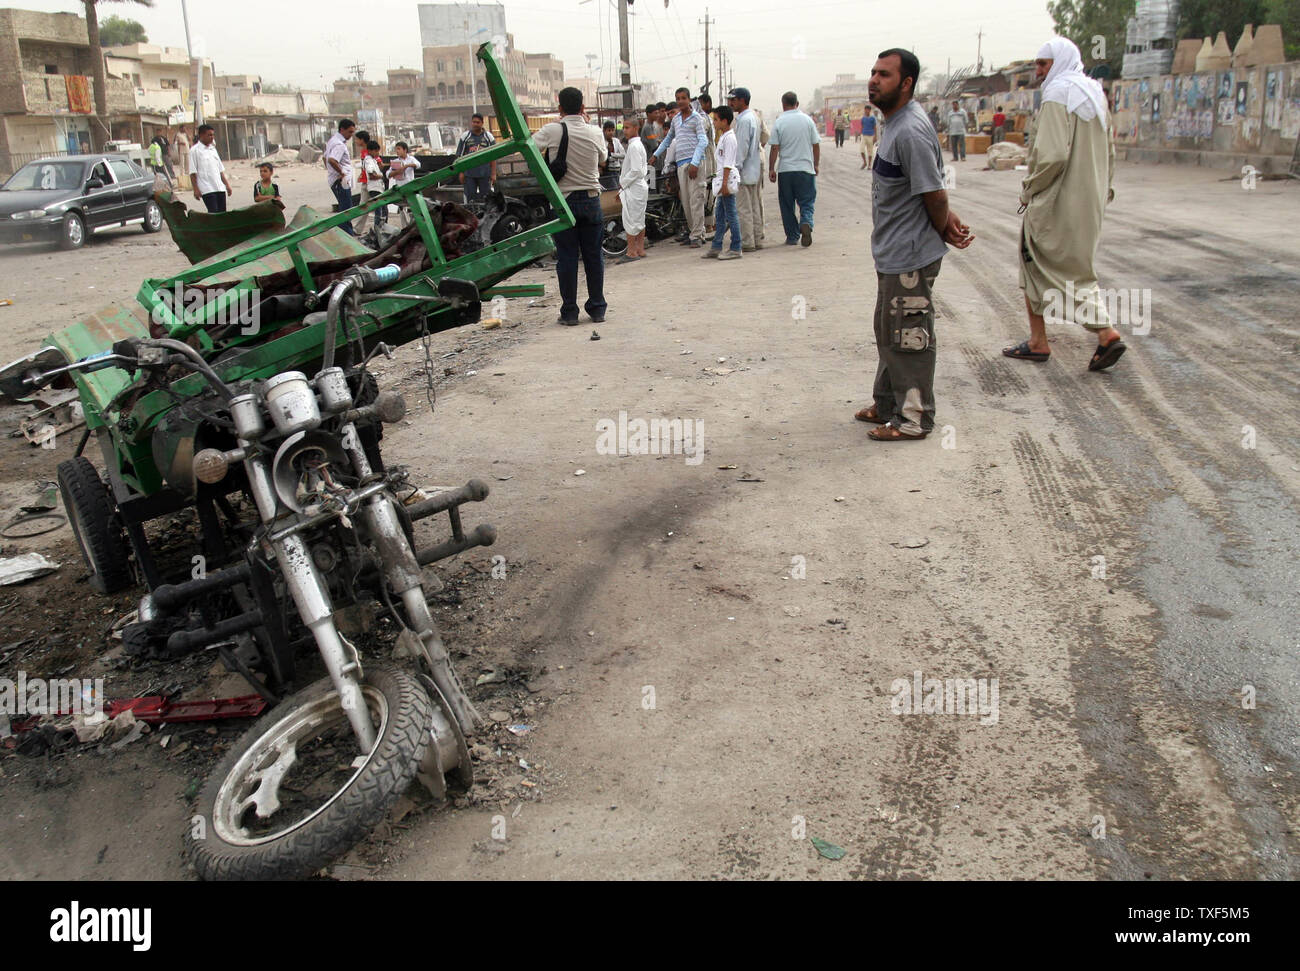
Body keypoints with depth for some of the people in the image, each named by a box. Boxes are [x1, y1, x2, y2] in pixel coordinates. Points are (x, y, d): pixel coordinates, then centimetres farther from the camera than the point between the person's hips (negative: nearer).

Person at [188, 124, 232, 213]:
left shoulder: (213, 149, 18)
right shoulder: (195, 150, -2)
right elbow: (193, 172, -5)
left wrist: (227, 185, 16)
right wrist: (196, 189, -11)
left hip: (220, 188, 6)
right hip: (207, 189, -6)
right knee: (213, 213, -13)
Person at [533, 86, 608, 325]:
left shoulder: (552, 131, -9)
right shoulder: (595, 133, -2)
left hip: (563, 199, -2)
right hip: (591, 198, 2)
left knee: (567, 256, 2)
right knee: (593, 255, 9)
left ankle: (569, 312, 4)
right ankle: (597, 308, 14)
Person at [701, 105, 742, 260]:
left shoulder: (729, 138, -14)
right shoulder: (723, 137, 17)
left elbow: (728, 163, -19)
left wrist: (725, 183, -22)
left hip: (728, 180, -10)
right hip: (722, 180, 10)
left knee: (731, 215, -6)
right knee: (720, 215, 13)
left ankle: (736, 249, -3)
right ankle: (716, 248, 18)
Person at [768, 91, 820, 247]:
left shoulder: (779, 122, -4)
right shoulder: (808, 120, 2)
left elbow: (775, 148, -6)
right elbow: (816, 145, 5)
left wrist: (771, 169, 1)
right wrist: (816, 165, 17)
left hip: (785, 170, -1)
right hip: (806, 168, 1)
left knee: (787, 205, 9)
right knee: (807, 202, 6)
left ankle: (792, 236, 12)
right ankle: (806, 223, -22)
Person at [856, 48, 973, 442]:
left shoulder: (910, 131, -23)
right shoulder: (894, 124, 11)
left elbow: (934, 194, -21)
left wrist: (945, 230, -4)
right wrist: (948, 221, 2)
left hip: (910, 257, -11)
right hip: (892, 254, 11)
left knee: (908, 337, -1)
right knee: (888, 332, 20)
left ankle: (914, 419, 10)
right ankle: (887, 404, 34)